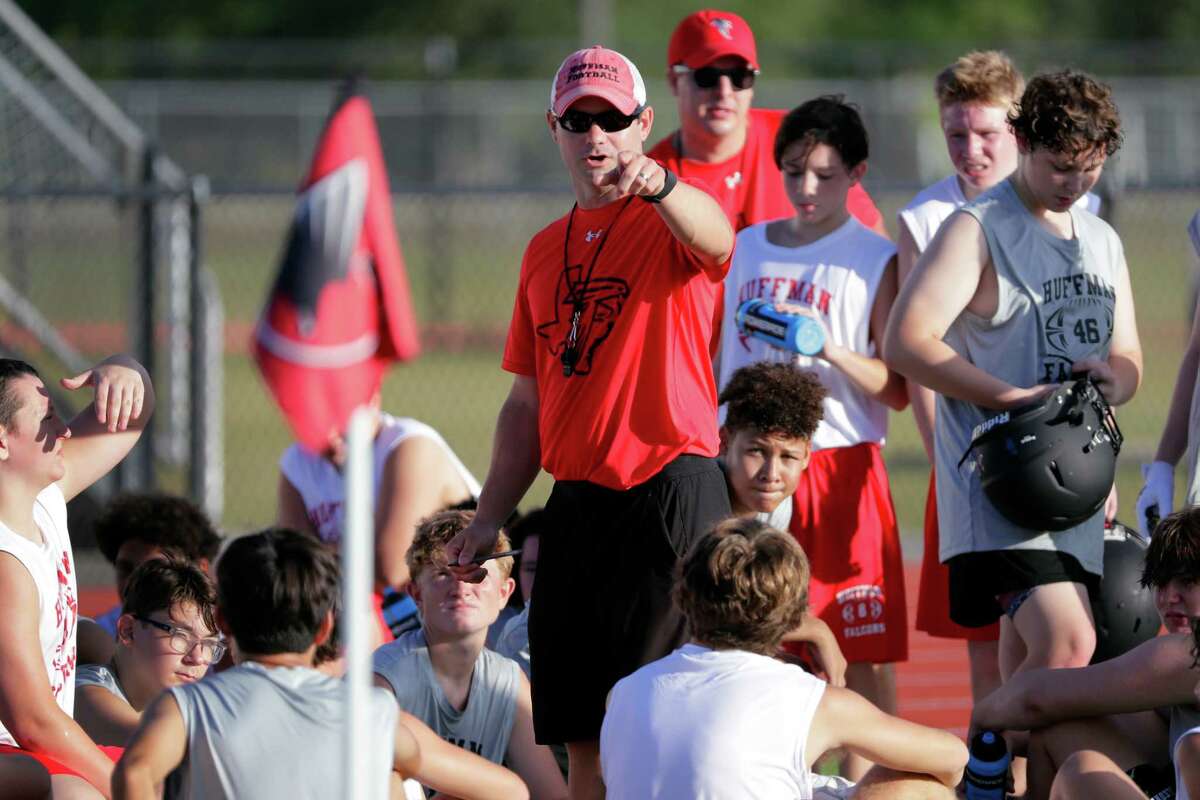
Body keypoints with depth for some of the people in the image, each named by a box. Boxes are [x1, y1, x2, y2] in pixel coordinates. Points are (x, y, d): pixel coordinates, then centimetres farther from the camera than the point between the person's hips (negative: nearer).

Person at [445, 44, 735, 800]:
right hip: (577, 504, 6)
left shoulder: (671, 220, -2)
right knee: (583, 736, 8)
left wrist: (655, 181, -49)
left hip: (669, 489, -6)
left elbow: (712, 237, -29)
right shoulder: (546, 250, 17)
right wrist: (491, 516, 16)